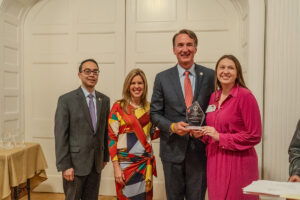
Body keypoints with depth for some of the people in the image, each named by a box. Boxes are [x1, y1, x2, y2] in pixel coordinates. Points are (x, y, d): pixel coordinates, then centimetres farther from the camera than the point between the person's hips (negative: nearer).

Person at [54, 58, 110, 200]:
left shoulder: (104, 100, 6)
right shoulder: (66, 100, -8)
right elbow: (60, 135, -10)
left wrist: (105, 157, 11)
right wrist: (64, 166, -13)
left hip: (96, 163, 4)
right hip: (75, 163, -4)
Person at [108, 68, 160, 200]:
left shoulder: (149, 107, 5)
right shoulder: (119, 107, -6)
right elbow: (112, 137, -8)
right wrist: (116, 167, -12)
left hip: (146, 163, 4)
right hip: (126, 163, -4)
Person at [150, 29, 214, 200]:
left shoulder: (210, 76, 1)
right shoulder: (162, 78, 1)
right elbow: (155, 113, 3)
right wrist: (172, 126, -14)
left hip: (200, 149, 0)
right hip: (172, 148, 1)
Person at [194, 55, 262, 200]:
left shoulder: (245, 96, -11)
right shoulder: (214, 96, 9)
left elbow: (254, 136, -12)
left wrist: (220, 137, -16)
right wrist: (202, 134, 0)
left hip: (237, 162, -6)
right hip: (214, 160, 6)